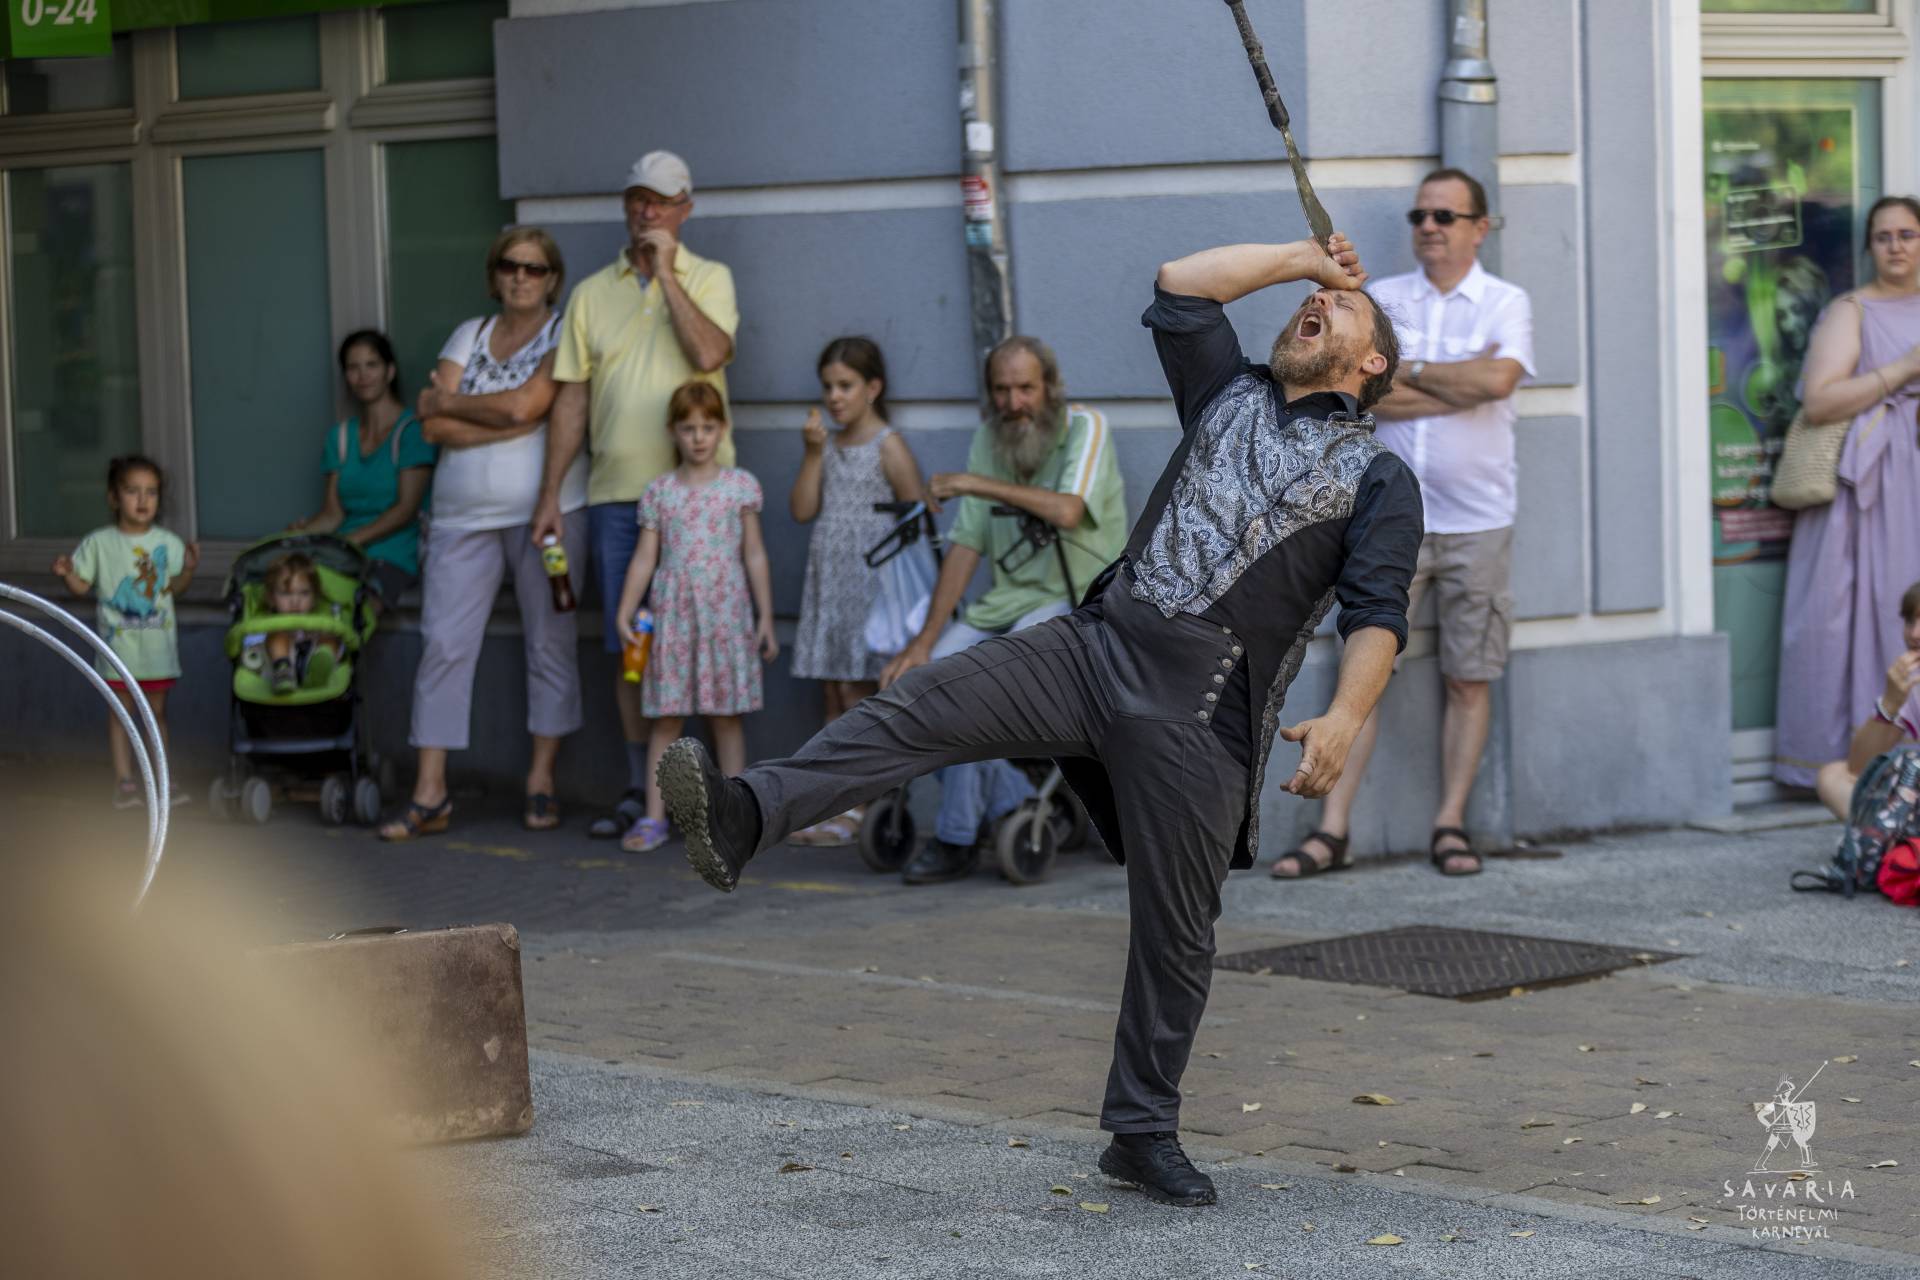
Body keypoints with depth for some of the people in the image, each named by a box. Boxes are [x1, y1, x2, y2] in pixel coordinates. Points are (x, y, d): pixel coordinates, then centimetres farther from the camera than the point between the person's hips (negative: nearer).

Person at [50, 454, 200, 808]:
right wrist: (67, 574, -21)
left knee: (157, 710, 10)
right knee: (121, 710, 4)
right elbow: (82, 585, -1)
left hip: (157, 644, 1)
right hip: (118, 642, -1)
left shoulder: (167, 543, -1)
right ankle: (124, 780, 10)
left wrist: (188, 569, -12)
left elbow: (174, 587, 6)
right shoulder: (98, 543, -6)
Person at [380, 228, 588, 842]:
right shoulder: (468, 335, 13)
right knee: (444, 644, -4)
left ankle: (541, 783, 9)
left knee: (550, 643, 1)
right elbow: (435, 428, 2)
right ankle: (430, 792, -2)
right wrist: (513, 424, -9)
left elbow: (522, 404, -15)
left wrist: (445, 402, -2)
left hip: (545, 510, -3)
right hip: (465, 515, 3)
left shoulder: (563, 336, 1)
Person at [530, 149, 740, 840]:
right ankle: (640, 788, 11)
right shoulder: (593, 293, 12)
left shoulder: (709, 278, 5)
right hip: (616, 492, 3)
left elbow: (707, 354, -15)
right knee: (629, 643, 5)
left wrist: (665, 272, -10)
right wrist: (550, 494, 7)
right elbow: (572, 398, 11)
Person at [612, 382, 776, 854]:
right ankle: (653, 818, 4)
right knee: (666, 717, 2)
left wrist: (765, 618, 4)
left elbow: (755, 554, 6)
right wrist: (625, 612, -3)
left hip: (726, 615, -1)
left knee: (726, 716, 2)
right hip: (673, 616, 1)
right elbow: (644, 557, 5)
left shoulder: (740, 486, 3)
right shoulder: (659, 492, 5)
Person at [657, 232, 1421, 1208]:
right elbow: (1179, 286, 22)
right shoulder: (1233, 398, 24)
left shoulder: (1376, 479, 9)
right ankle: (743, 816, -36)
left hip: (1201, 706, -3)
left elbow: (1377, 613, -4)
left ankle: (1143, 1133, 13)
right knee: (925, 706, -20)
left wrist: (1344, 717, -20)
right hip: (1098, 642, 3)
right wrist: (1304, 256, 25)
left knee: (1175, 929, -1)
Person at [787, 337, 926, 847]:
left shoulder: (888, 446, -5)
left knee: (857, 693, -9)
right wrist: (813, 453, -4)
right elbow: (802, 511, 5)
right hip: (827, 580, 7)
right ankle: (836, 805, 10)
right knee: (835, 698, 7)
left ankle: (858, 809, -7)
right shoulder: (828, 445, 13)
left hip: (869, 580, -7)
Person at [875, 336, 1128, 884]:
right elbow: (966, 546, 7)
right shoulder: (989, 439, 9)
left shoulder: (1085, 428, -8)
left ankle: (957, 839, -21)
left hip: (1078, 598, -6)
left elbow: (1067, 511, -26)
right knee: (914, 682, -16)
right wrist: (924, 641, -1)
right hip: (1007, 601, 6)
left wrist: (978, 483, -18)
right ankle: (1015, 809, -11)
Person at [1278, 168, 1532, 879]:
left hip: (1477, 520, -1)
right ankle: (1332, 830, -4)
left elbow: (1498, 379, -17)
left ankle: (1450, 824, 11)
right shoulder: (1380, 301, 8)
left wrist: (1410, 371, -7)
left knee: (1468, 679, 3)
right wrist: (1460, 386, -10)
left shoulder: (1505, 303, 3)